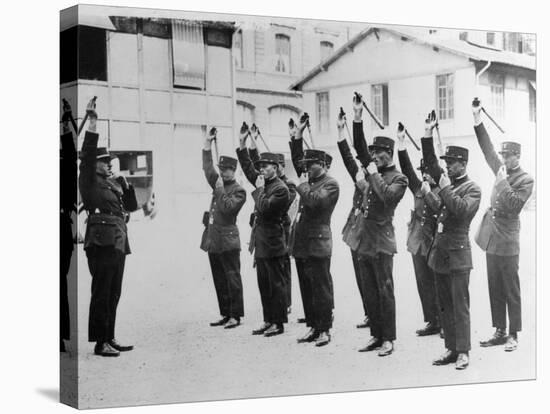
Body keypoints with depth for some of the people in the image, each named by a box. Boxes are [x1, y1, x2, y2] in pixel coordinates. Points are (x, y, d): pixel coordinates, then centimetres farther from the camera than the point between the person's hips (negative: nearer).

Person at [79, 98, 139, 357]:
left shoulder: (112, 183, 19)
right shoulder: (89, 181, -1)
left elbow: (132, 206, 21)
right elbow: (87, 156, -16)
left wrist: (125, 186, 6)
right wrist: (92, 127, -23)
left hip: (118, 243, 8)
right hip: (101, 241, -8)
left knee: (113, 294, 12)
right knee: (101, 292, -6)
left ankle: (109, 338, 19)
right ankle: (100, 342, -2)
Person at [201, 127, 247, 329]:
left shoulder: (238, 191, -7)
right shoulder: (218, 183, 15)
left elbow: (227, 207, -19)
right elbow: (207, 168, 16)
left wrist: (220, 190, -14)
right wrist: (208, 143, 11)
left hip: (228, 241, -8)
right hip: (213, 240, 8)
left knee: (232, 279, -4)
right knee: (219, 280, 11)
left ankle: (235, 316, -1)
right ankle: (225, 314, 17)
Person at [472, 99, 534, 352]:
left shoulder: (525, 180, -7)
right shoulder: (501, 171, 11)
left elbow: (514, 205, -18)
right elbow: (487, 149, 9)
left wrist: (503, 183, -20)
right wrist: (477, 120, 2)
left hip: (507, 244, -7)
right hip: (491, 241, 7)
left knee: (511, 291, 0)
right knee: (495, 290, 11)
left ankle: (513, 335, 6)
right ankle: (499, 332, 18)